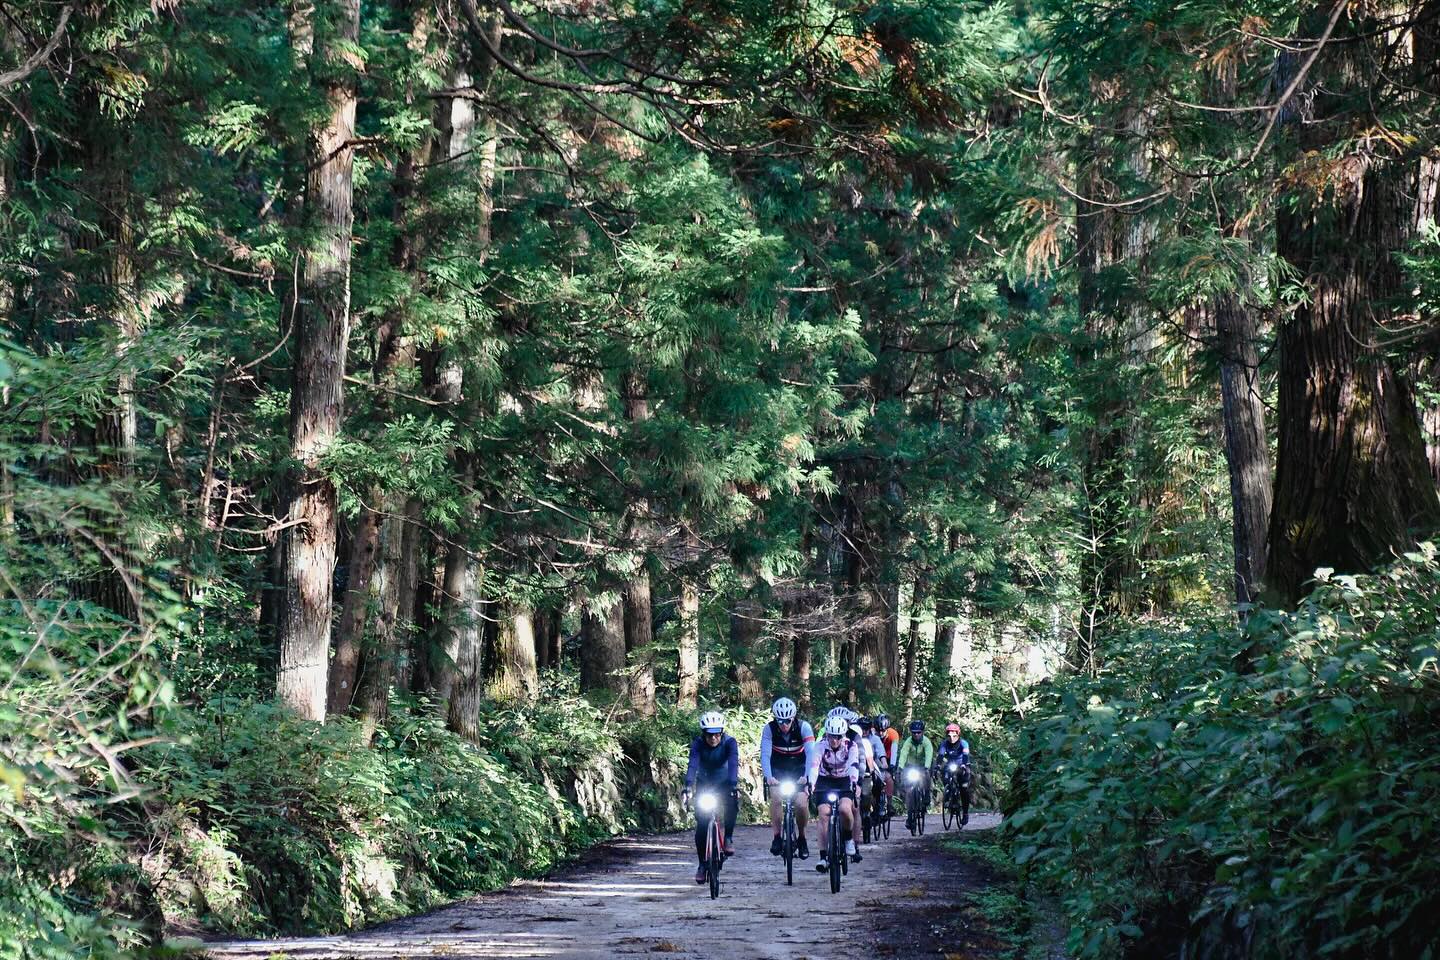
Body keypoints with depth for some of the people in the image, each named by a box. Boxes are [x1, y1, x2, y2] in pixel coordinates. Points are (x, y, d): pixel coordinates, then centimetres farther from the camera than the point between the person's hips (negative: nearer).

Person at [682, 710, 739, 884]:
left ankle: (728, 838, -11)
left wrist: (734, 786, -53)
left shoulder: (729, 743, -24)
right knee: (701, 823, -10)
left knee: (733, 804, -33)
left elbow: (733, 764, -37)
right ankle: (702, 864, 4)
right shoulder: (698, 744, -22)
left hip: (724, 782, -1)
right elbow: (692, 765, -35)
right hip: (704, 783, 1)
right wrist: (688, 788, -50)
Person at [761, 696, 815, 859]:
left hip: (799, 768, 0)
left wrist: (806, 776, -47)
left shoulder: (803, 727, -23)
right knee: (775, 798, -24)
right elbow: (765, 754, -29)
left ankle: (802, 838, 10)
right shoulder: (769, 728, -21)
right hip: (778, 768, 0)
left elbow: (810, 753, -32)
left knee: (802, 804, -15)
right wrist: (768, 776, -46)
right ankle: (777, 837, -12)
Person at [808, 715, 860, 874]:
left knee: (845, 809, -28)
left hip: (844, 782, 0)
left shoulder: (851, 747, -17)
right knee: (824, 815, -17)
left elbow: (854, 765, -32)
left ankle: (848, 838, 1)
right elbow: (814, 765, -31)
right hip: (825, 782, 0)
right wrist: (810, 784, -47)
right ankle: (824, 856, -15)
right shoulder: (821, 747, -18)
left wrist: (855, 783, -50)